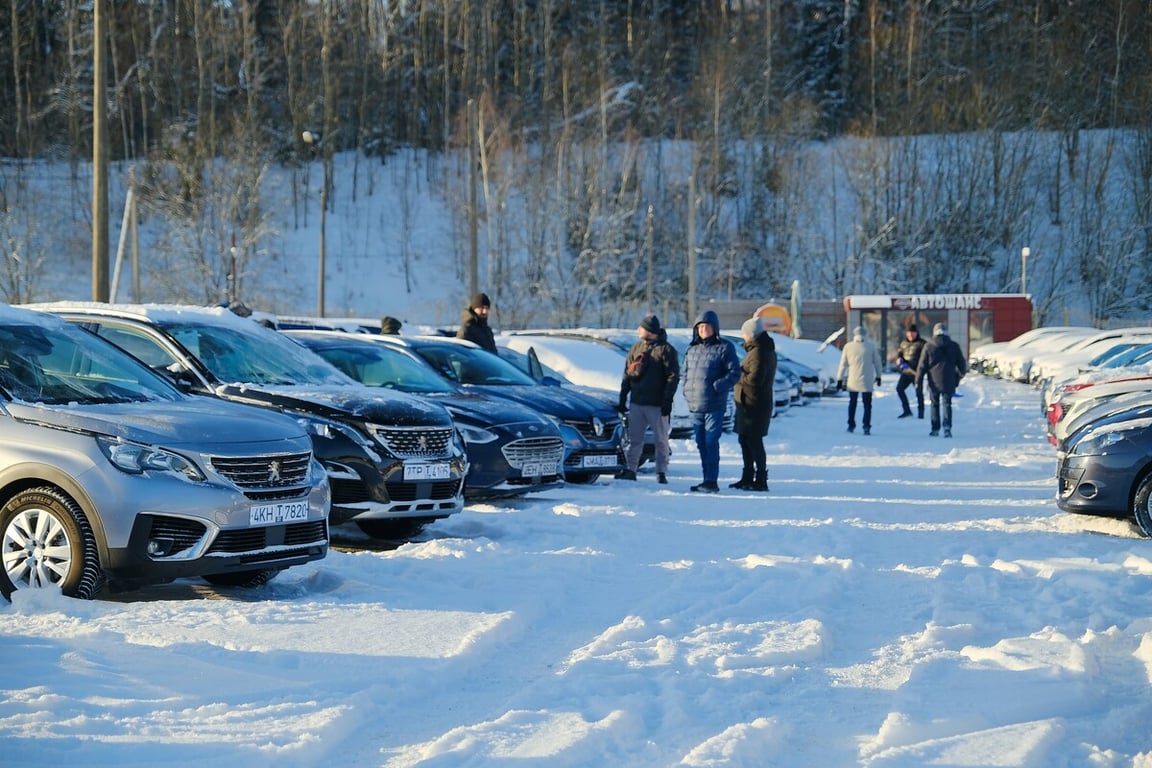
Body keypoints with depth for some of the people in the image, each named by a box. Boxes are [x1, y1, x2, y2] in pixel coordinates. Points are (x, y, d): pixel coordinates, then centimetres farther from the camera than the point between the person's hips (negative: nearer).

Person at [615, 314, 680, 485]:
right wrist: (623, 397, 9)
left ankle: (661, 472, 6)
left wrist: (667, 399, -16)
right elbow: (628, 373, 15)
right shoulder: (637, 348, 12)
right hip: (636, 402, 5)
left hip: (656, 404, -5)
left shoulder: (666, 350, -6)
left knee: (660, 440, 2)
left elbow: (673, 376, -10)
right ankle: (630, 469, 14)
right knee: (634, 438, 8)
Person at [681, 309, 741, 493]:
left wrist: (716, 387, -15)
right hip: (695, 406, 6)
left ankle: (711, 481, -9)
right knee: (701, 444, 10)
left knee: (711, 443, -10)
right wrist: (687, 388, 6)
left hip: (714, 406, -6)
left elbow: (734, 373, -7)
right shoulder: (692, 349, 15)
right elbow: (683, 373, 24)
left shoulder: (724, 348, -3)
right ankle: (707, 481, 16)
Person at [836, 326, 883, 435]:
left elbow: (843, 364, 1)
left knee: (852, 403, 16)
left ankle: (851, 425, 20)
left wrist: (840, 379, 7)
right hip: (867, 381, -1)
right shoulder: (871, 346, -2)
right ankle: (866, 426, -6)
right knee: (867, 405, 4)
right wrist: (878, 376, 15)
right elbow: (877, 362, 3)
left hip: (852, 381, 1)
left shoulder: (848, 346, -2)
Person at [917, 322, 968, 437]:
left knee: (935, 404, 13)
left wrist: (918, 381, 4)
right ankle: (947, 426, -20)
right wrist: (960, 375, 27)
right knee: (946, 403, 1)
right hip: (949, 382, 0)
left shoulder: (928, 346, -2)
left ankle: (935, 428, 15)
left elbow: (922, 365, -2)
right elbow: (962, 364, 8)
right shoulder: (954, 346, 3)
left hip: (934, 381, 0)